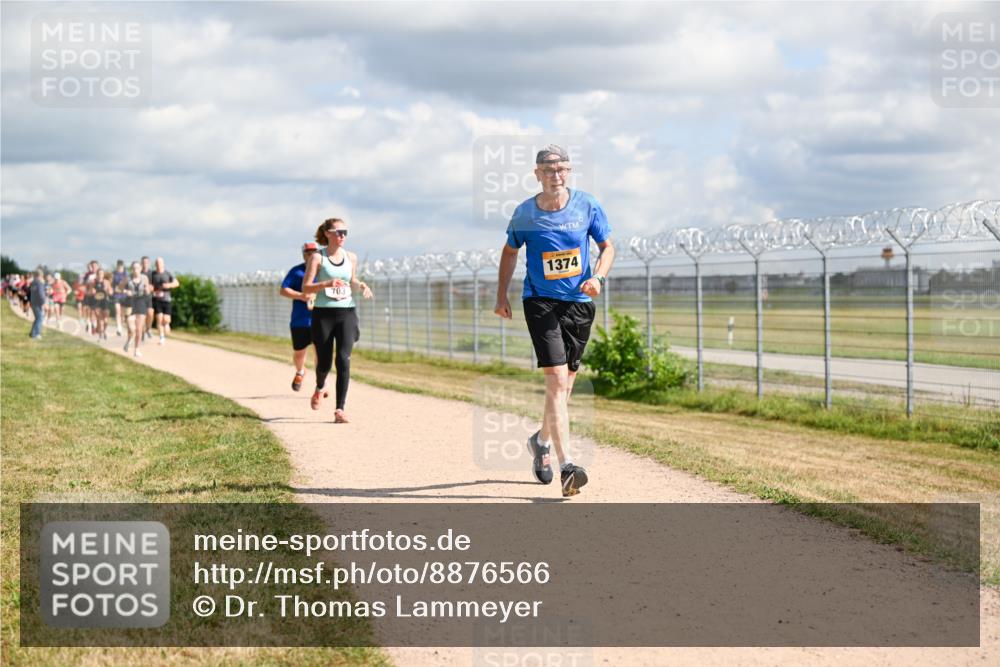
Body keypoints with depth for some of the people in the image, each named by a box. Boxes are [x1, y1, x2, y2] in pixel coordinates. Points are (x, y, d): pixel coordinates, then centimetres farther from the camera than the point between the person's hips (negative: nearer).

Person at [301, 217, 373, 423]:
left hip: (346, 313, 2)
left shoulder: (351, 257, 9)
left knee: (344, 359, -14)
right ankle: (320, 387, 43)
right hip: (323, 314, -2)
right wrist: (327, 284, -23)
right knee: (324, 362, 6)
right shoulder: (317, 258, -3)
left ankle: (340, 409, -14)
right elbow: (305, 287, -7)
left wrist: (361, 285, 2)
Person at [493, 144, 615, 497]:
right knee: (557, 380, -17)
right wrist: (502, 296, 10)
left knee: (564, 384, 13)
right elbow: (510, 251, 13)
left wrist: (598, 277, -12)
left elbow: (607, 246, 7)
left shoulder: (587, 206, -2)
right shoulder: (524, 213, -4)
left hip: (579, 303, 3)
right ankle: (566, 466, -22)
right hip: (540, 302, -3)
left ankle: (542, 441, 40)